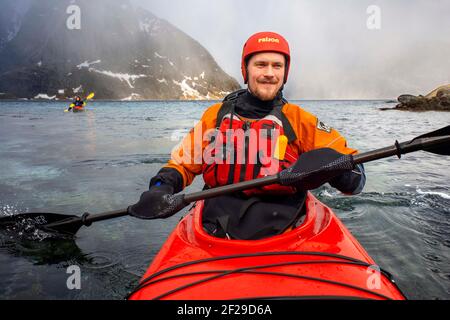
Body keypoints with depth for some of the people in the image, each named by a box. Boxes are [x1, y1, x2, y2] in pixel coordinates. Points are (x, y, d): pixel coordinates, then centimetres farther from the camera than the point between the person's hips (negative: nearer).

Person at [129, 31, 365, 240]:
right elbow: (181, 164, 16)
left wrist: (330, 166, -20)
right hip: (215, 233, 1)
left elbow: (356, 176, 3)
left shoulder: (299, 120, 5)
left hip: (284, 236, 0)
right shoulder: (215, 116, 10)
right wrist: (161, 188, -5)